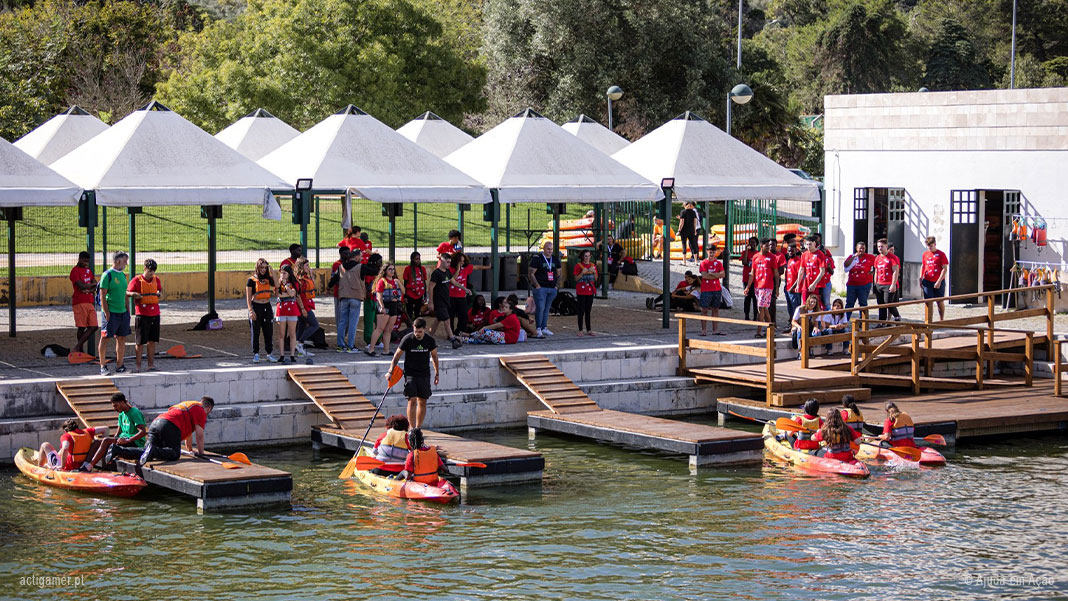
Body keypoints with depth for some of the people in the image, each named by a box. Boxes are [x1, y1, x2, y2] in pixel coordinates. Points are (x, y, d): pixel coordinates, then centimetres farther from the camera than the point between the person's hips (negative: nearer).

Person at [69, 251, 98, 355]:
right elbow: (81, 286, -18)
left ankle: (78, 346, 4)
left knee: (94, 326, -1)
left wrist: (89, 290, -9)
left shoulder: (88, 270, 18)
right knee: (82, 327, -4)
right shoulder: (75, 271, -7)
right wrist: (92, 285, -1)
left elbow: (95, 285, 13)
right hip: (80, 302, -7)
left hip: (90, 302, 7)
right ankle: (80, 349, 6)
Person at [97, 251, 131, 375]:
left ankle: (119, 366, 17)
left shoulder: (123, 275, 14)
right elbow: (102, 296, -12)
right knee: (105, 338, -3)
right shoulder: (107, 275, -10)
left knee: (121, 338, 9)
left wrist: (128, 310, 16)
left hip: (123, 312, 8)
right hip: (111, 313, -8)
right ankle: (103, 366, 1)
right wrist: (106, 313, -17)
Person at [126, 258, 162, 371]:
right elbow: (127, 292, -1)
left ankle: (151, 365, 15)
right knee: (140, 342, -1)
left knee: (152, 341, 8)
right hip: (142, 314, -5)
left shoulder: (156, 279, 9)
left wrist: (159, 293, 4)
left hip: (154, 314, 5)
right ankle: (138, 366, 5)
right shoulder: (137, 280, -5)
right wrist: (134, 294, -22)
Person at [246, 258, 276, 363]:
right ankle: (256, 354, 10)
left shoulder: (269, 279, 8)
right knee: (255, 332, 2)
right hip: (256, 306, -4)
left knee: (269, 331, 4)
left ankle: (270, 354, 12)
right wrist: (251, 310, -13)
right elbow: (248, 297, -4)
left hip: (267, 307, 4)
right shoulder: (252, 280, -3)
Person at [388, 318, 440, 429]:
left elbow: (434, 357, 12)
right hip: (410, 374, -3)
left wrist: (437, 374, 14)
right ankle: (412, 429, -13)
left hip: (424, 374, 3)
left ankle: (418, 428, 14)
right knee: (412, 400, -13)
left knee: (422, 402, 4)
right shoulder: (407, 339, -10)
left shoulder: (430, 340, -3)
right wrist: (390, 371, -6)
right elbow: (397, 356, -1)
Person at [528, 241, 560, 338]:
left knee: (547, 308, 10)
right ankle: (538, 329, -8)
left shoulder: (555, 259, 13)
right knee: (540, 308, -10)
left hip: (552, 289, 6)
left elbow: (558, 274, 22)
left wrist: (557, 285, 11)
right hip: (541, 288, -6)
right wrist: (537, 285, -11)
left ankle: (544, 327, 16)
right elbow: (530, 273, -6)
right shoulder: (537, 258, -5)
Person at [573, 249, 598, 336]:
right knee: (581, 311, -6)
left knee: (588, 311, 7)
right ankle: (580, 330, -3)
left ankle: (589, 330, 10)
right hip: (581, 291, -4)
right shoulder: (578, 265, -2)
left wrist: (594, 271, -8)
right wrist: (582, 273, -20)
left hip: (590, 291, 4)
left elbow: (595, 279, 10)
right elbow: (576, 279, -5)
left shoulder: (593, 265, 11)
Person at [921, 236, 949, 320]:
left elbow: (945, 269, -8)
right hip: (927, 282, 3)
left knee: (940, 302, 7)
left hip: (938, 282, -3)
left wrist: (939, 281, -15)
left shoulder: (941, 254, -5)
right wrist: (920, 279, 12)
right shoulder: (925, 254, 9)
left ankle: (941, 320, 20)